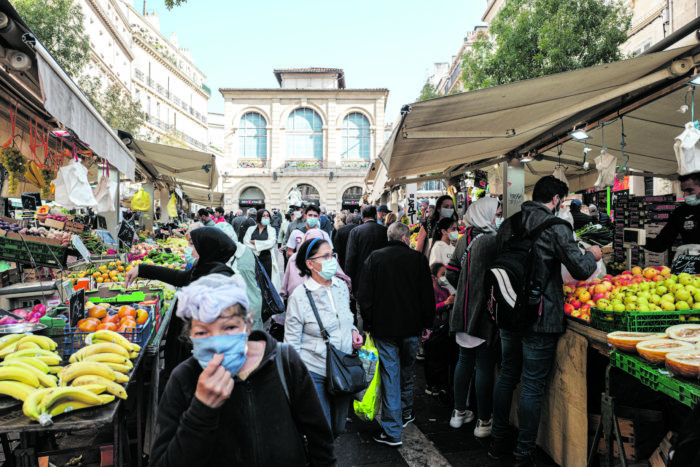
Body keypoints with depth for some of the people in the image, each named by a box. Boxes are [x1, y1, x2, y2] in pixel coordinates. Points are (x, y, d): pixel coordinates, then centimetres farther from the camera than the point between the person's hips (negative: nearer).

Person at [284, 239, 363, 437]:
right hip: (315, 374, -5)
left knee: (338, 428, 18)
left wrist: (353, 331, -1)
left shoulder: (341, 286, 2)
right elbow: (291, 343, -9)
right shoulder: (300, 296, -14)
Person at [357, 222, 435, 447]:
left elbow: (364, 295, -3)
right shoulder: (419, 259, -5)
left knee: (389, 375, 3)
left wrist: (368, 323, 6)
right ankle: (406, 413, 38)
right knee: (407, 370, 21)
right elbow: (427, 296, -2)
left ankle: (392, 431, 7)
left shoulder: (374, 258, -4)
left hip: (383, 327, -1)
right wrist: (427, 323, 8)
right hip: (411, 327, 1)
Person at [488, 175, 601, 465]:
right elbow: (581, 270, -13)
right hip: (540, 320, -6)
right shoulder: (555, 226, -14)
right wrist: (592, 255, 7)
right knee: (533, 387, 4)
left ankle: (498, 441, 31)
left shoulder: (508, 224, 5)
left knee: (507, 377, 19)